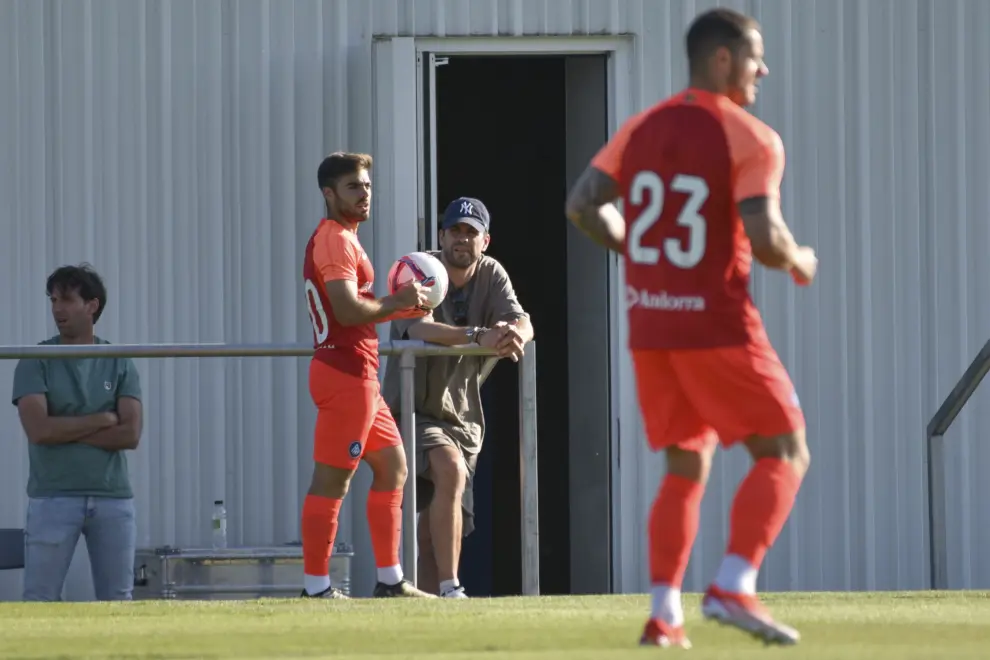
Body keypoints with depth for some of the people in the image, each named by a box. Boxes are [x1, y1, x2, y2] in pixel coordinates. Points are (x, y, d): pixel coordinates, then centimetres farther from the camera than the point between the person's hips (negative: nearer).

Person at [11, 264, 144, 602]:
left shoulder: (119, 364, 6)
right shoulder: (36, 362, 0)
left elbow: (130, 434, -5)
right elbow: (38, 429, -14)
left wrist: (66, 431, -10)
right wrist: (102, 419, -8)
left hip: (113, 497, 2)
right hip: (53, 496, -2)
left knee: (117, 600, 4)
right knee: (40, 600, -5)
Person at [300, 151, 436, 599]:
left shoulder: (340, 239, 20)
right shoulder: (335, 241, -12)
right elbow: (348, 310, -23)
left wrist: (400, 306, 11)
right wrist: (397, 302, -10)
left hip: (358, 376, 11)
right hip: (345, 373, -11)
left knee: (393, 468, 16)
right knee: (331, 480, -9)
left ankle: (390, 581, 18)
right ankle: (316, 588, -8)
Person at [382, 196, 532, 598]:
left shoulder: (490, 275, 3)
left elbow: (523, 322, -13)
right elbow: (420, 327, -31)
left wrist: (515, 335, -39)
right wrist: (479, 336, -47)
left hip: (462, 416, 5)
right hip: (413, 411, -5)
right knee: (451, 469, -31)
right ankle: (448, 589, -32)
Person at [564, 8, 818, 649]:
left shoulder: (642, 128, 9)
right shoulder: (752, 139, -9)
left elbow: (582, 205, 6)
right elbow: (764, 237, -20)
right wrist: (799, 263, 2)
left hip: (650, 324, 6)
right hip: (718, 324, -6)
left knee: (687, 469, 15)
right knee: (784, 454, 3)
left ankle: (664, 615, 5)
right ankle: (733, 587, -14)